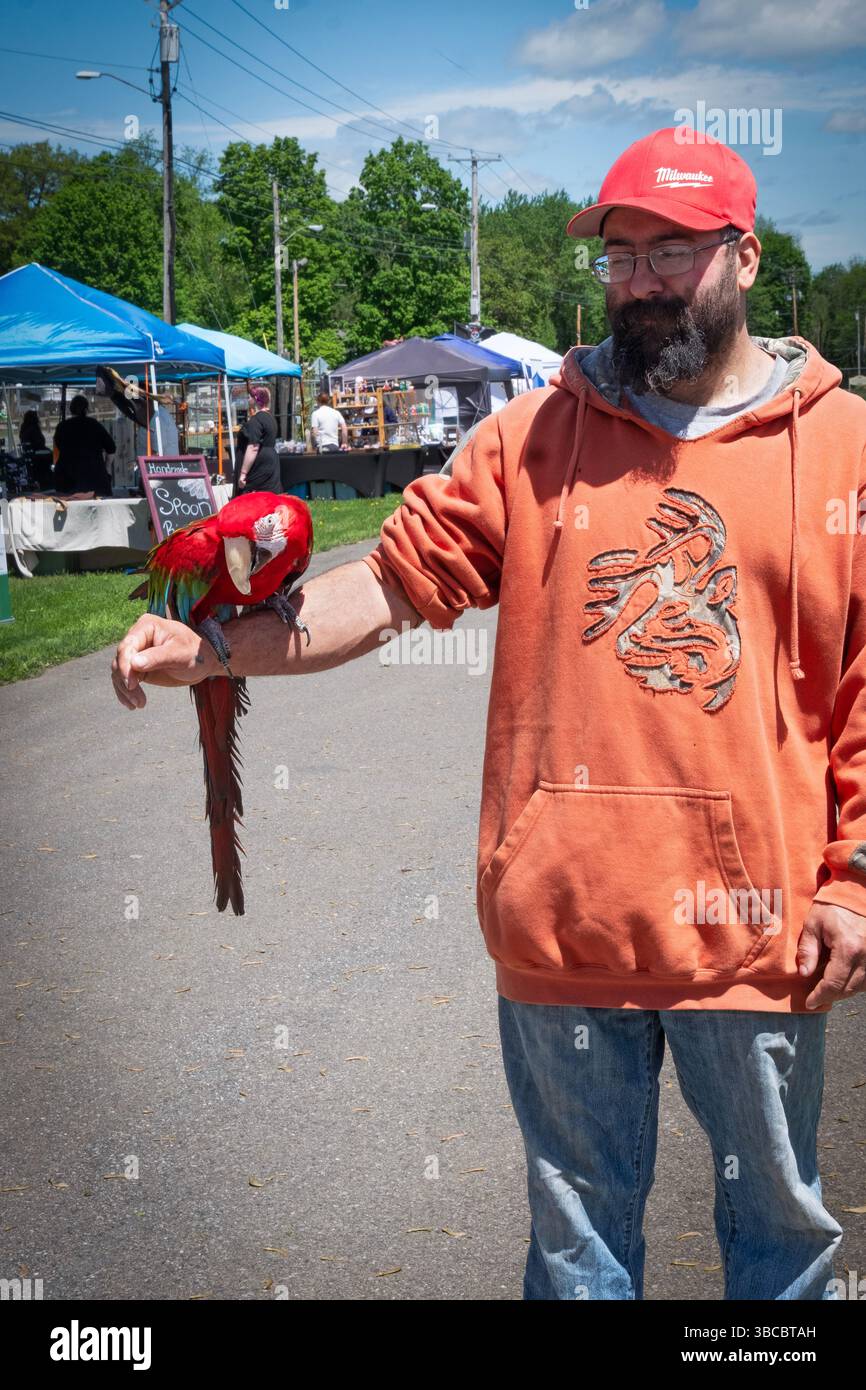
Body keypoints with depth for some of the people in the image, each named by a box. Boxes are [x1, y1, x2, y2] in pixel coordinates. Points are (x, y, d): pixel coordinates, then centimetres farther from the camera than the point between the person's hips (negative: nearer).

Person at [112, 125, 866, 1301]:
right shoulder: (536, 435, 3)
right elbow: (396, 581, -1)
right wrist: (211, 650, -13)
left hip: (758, 922, 0)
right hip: (565, 917, 1)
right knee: (579, 1224, 17)